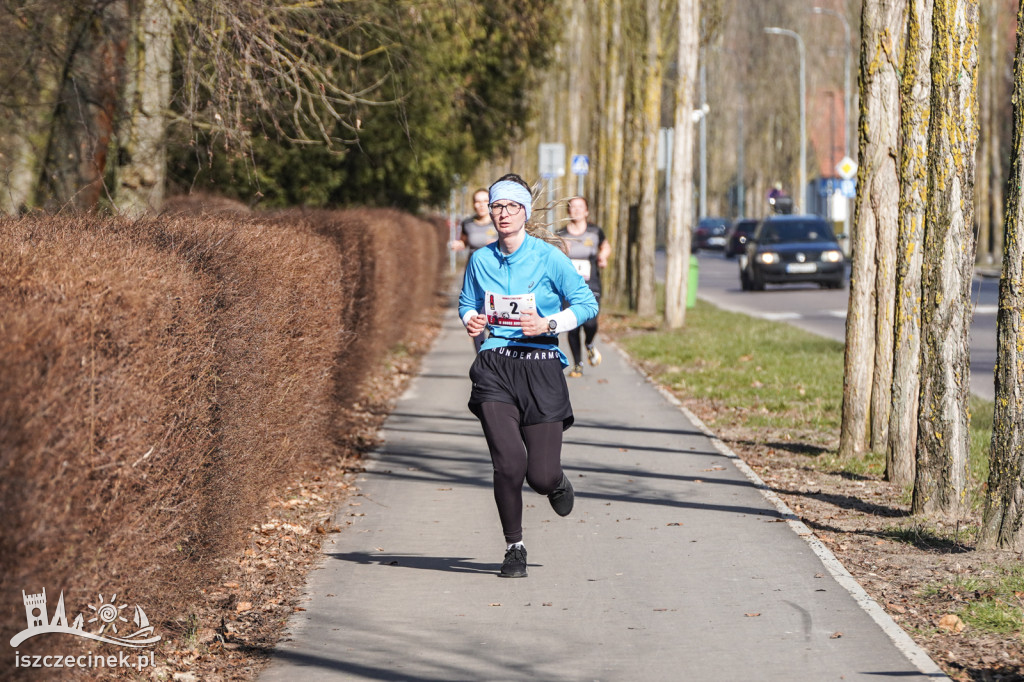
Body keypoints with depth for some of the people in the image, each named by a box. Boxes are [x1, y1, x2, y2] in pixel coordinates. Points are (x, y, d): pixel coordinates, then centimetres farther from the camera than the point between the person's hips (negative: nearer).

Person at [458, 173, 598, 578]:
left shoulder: (548, 257, -3)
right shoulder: (480, 260, 6)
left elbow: (586, 304, 2)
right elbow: (467, 303, 22)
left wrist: (548, 324, -13)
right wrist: (471, 320, -1)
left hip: (541, 366, -2)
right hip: (495, 366, 2)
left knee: (541, 476, -4)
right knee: (508, 461, -15)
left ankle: (557, 484, 36)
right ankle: (514, 548, 4)